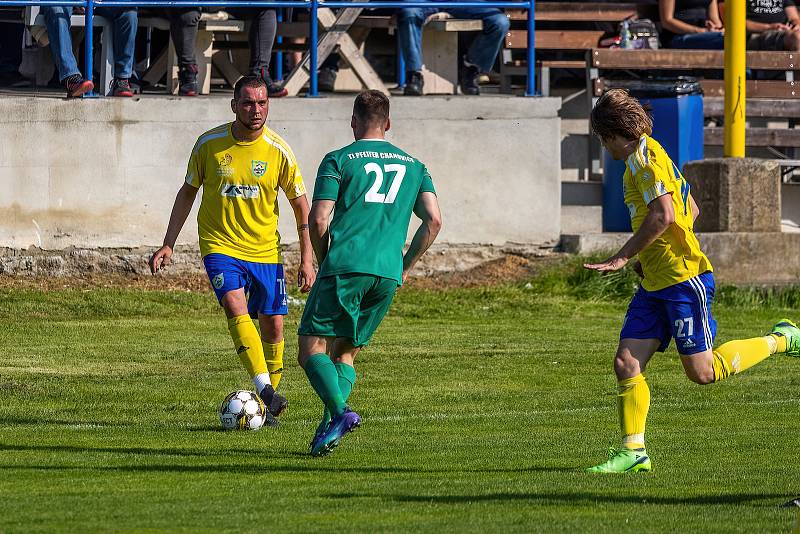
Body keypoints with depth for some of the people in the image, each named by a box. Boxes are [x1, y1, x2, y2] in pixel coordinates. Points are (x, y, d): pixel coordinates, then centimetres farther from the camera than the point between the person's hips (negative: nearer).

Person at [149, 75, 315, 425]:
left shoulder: (278, 151, -7)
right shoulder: (209, 144, -7)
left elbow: (300, 205, 3)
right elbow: (188, 192, 7)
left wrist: (307, 260, 0)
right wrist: (168, 245, 4)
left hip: (265, 250, 1)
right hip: (220, 245, -1)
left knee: (273, 324, 1)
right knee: (236, 309, -23)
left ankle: (269, 405, 18)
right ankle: (265, 390, -32)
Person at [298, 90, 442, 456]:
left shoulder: (338, 161, 6)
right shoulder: (412, 165, 18)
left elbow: (318, 221, -2)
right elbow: (434, 220, 8)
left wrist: (324, 263, 13)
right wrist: (406, 266, 17)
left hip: (345, 267, -4)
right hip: (388, 275, 4)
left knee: (312, 350, 0)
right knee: (345, 353, 16)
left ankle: (339, 412, -24)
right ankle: (328, 427, -2)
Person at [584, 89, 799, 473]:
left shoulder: (645, 157, -13)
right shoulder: (649, 157, 18)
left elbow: (663, 215, -25)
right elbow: (691, 210, 25)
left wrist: (621, 258, -19)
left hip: (683, 278, -10)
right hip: (654, 283, 10)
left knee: (703, 372, -4)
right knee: (626, 363, -1)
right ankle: (633, 451, 0)